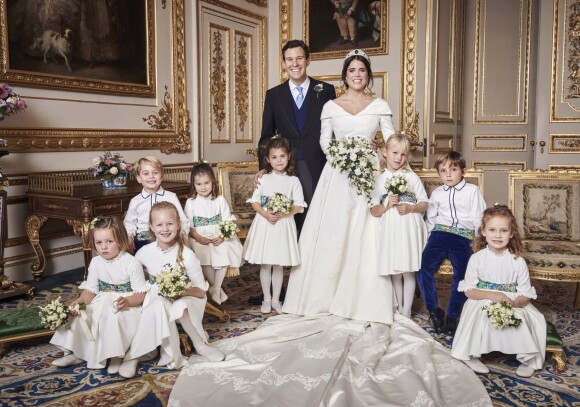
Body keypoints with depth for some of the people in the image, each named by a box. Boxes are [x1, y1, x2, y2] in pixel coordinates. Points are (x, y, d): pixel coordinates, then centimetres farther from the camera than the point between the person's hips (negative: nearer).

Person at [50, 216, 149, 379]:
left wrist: (127, 301, -33)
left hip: (127, 306, -6)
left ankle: (117, 356, -13)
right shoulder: (96, 263, 3)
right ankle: (76, 353, 8)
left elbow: (141, 293, -14)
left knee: (112, 318, -32)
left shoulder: (131, 263, -13)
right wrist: (80, 301, -18)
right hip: (101, 303, 6)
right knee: (79, 315, -11)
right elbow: (90, 290, 3)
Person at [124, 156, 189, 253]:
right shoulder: (135, 201, 9)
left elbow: (183, 221, 4)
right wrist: (129, 238, -4)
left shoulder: (171, 197, 6)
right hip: (142, 243, 1)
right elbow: (129, 224, 15)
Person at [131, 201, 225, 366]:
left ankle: (201, 345, -8)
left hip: (185, 299, -1)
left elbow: (201, 291, -9)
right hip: (158, 301, 2)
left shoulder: (186, 254, -13)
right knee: (159, 306, -33)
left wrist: (183, 290, -29)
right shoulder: (144, 253, -7)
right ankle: (171, 354, -17)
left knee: (182, 307, -35)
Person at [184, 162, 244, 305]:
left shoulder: (220, 200, 4)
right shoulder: (191, 203, 3)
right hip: (200, 239, -1)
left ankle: (216, 289, -8)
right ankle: (217, 288, -2)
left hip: (219, 237, 1)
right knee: (205, 259, -25)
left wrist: (222, 237, -17)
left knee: (224, 254, -25)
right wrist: (198, 237, -17)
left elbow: (227, 222, 0)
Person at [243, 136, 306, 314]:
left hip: (284, 224, 0)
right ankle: (267, 299, 21)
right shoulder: (263, 179, 1)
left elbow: (298, 206, -4)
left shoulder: (293, 181, -1)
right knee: (265, 265, 7)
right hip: (264, 224, 0)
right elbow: (254, 202, 0)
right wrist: (266, 214, -17)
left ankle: (276, 300, 23)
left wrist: (283, 214, -19)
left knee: (279, 265, 10)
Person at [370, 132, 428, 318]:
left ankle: (406, 311, 11)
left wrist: (409, 208, -13)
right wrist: (387, 205, -14)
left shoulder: (411, 177, 3)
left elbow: (424, 203, 5)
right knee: (394, 272, 9)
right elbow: (374, 211, 5)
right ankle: (399, 308, 24)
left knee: (408, 271, 1)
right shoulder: (379, 180, 6)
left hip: (410, 228, -1)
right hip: (390, 230, 2)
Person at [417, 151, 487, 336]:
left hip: (463, 238, -1)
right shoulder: (437, 193, 14)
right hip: (440, 235, 2)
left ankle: (452, 317, 4)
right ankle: (434, 311, -1)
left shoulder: (472, 191, 6)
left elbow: (479, 218, 6)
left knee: (461, 276, -12)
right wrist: (429, 239, 13)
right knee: (424, 270, -17)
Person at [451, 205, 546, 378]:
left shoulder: (518, 262, -4)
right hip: (482, 304, -1)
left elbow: (525, 295, -3)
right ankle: (471, 356, -15)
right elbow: (468, 291, -7)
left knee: (534, 317, -24)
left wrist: (514, 303, -27)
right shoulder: (477, 259, -6)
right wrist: (492, 295, -23)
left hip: (514, 306, 2)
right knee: (477, 310, -32)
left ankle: (528, 358, -1)